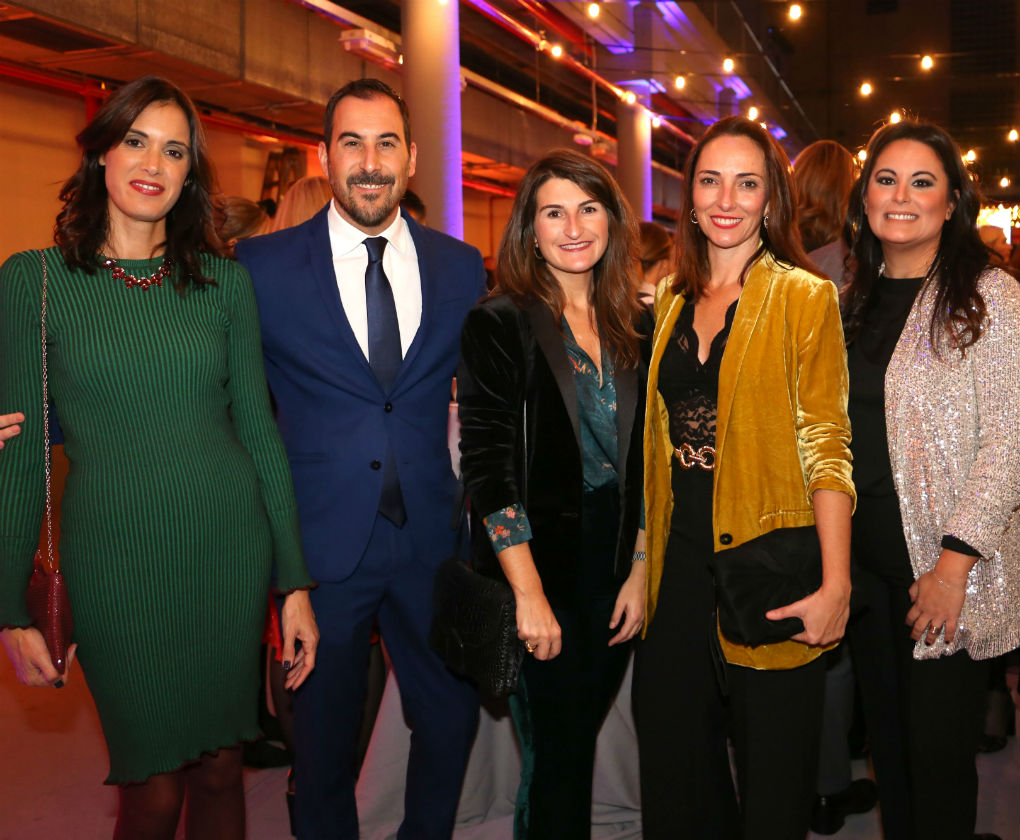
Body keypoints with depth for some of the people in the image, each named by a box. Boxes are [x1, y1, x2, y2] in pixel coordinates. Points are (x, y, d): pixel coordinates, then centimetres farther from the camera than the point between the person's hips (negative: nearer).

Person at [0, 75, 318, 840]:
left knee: (220, 768, 13)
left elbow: (260, 430, 5)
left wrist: (296, 582, 2)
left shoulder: (225, 282, 4)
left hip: (231, 548, 2)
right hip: (117, 563, -2)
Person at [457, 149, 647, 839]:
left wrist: (640, 569, 3)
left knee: (580, 744, 13)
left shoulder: (630, 328, 8)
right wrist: (529, 595, -15)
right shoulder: (501, 323, -7)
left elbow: (639, 464, 11)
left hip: (616, 568, 5)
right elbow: (488, 466, -12)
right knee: (556, 760, 2)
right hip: (540, 572, -4)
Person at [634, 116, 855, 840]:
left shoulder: (804, 298, -5)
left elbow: (827, 448, -11)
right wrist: (644, 566, 9)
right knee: (673, 774, 16)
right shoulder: (673, 300, 11)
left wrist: (835, 584, -19)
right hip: (680, 563, 5)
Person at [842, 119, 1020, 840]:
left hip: (947, 569, -5)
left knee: (938, 753, 3)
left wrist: (954, 565, -18)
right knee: (886, 740, 16)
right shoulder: (858, 300, 10)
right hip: (867, 559, 6)